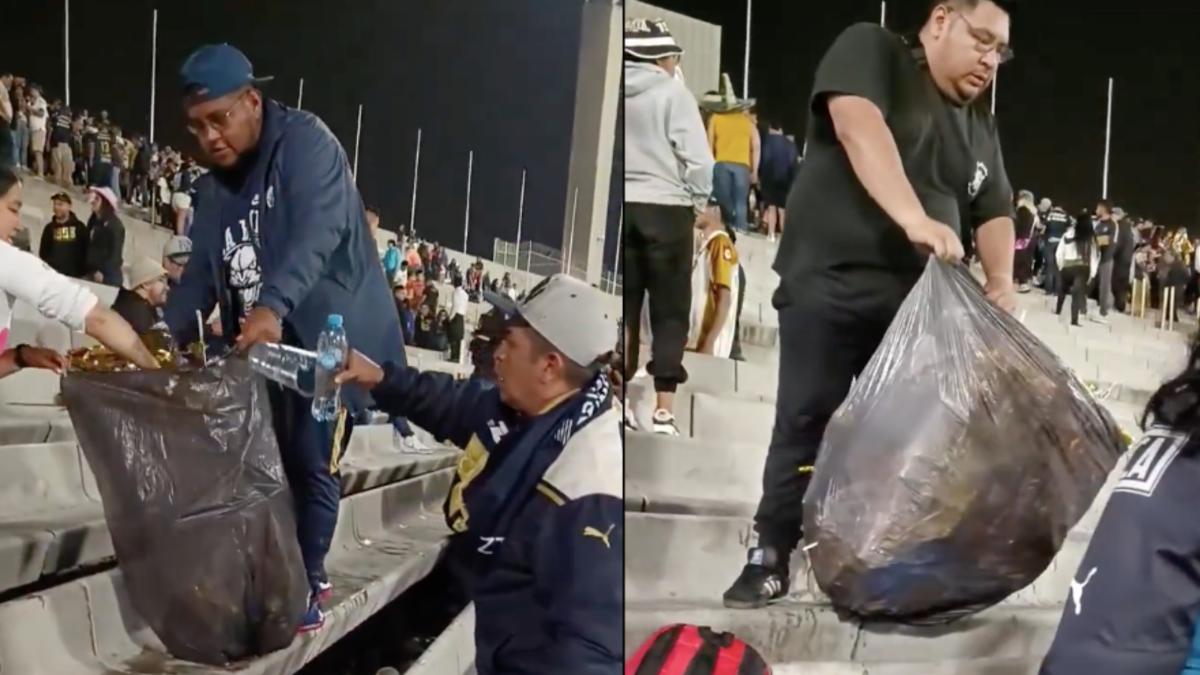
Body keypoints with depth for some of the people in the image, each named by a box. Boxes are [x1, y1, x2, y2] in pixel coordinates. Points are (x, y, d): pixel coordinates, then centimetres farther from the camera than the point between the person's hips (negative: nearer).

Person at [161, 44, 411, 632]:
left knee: (310, 464, -4)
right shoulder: (214, 188, 10)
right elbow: (201, 273, 7)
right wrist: (163, 337, -10)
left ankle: (309, 582, 12)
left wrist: (273, 306, -45)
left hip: (327, 336, -7)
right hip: (259, 345, 7)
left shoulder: (306, 142, -14)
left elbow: (317, 231, -30)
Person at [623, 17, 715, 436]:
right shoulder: (672, 93, -6)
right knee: (670, 311, 3)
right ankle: (663, 409, 1)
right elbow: (698, 159, -11)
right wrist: (698, 201, 5)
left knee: (622, 307, 10)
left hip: (619, 206, 4)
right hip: (665, 208, -4)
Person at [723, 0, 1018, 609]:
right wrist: (915, 218, -32)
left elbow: (995, 211, 17)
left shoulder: (981, 126, 19)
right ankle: (770, 556, 6)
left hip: (918, 298, 6)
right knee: (806, 422, -4)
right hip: (831, 281, -6)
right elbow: (858, 126, -19)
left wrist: (1001, 280, -4)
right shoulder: (872, 50, -1)